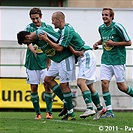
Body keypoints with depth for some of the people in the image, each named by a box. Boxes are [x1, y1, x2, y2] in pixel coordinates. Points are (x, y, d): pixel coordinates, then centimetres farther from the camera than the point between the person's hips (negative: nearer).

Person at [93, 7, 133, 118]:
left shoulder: (117, 27, -11)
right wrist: (98, 43, 9)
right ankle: (109, 112, -6)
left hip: (118, 60, -5)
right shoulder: (101, 28, 8)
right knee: (104, 83, -10)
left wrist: (114, 43, -16)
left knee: (121, 86, -3)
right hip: (106, 60, 5)